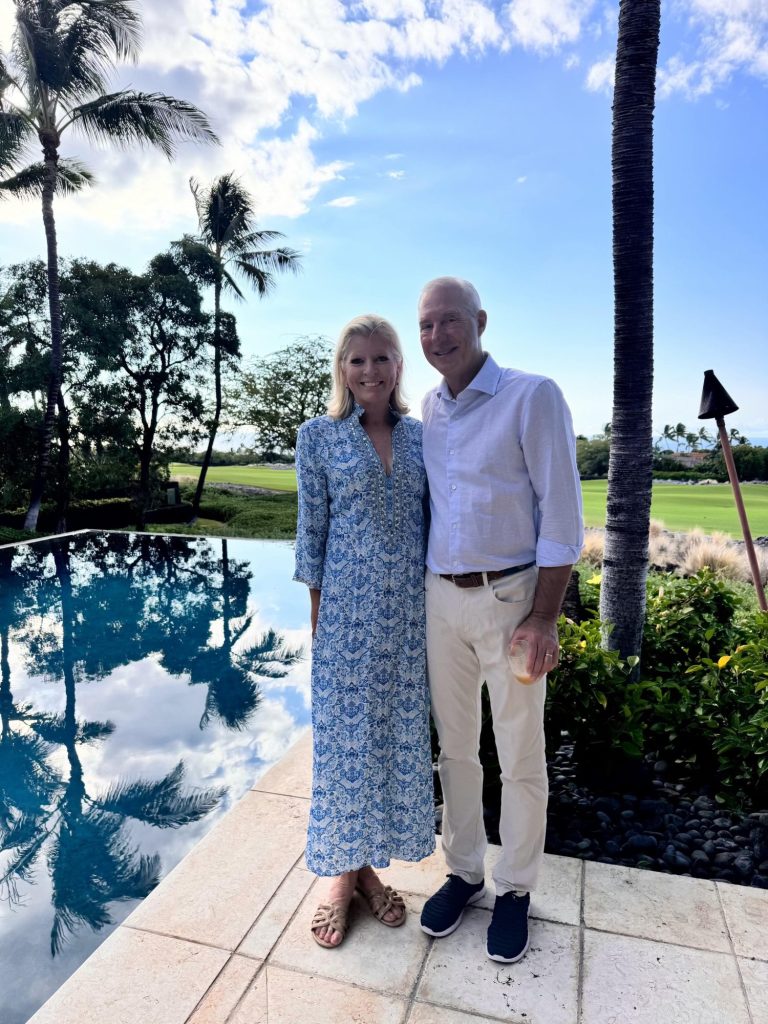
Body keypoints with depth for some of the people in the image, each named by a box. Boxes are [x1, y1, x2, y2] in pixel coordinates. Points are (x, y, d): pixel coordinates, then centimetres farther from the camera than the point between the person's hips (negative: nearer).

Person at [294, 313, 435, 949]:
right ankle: (340, 875, 29)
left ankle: (370, 865, 34)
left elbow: (431, 519, 9)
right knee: (344, 735, 7)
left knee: (400, 732, 12)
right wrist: (317, 615, -3)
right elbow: (311, 531, -2)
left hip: (409, 610, 4)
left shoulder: (420, 436, 6)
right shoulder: (318, 437, -3)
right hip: (348, 609, -3)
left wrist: (436, 607, 7)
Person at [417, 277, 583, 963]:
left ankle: (516, 889, 31)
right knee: (455, 746, 16)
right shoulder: (428, 411, 8)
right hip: (441, 599, 5)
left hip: (510, 599, -5)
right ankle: (464, 872, 36)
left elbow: (562, 513, -12)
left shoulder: (533, 396, -9)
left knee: (520, 757, 10)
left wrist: (543, 618, -15)